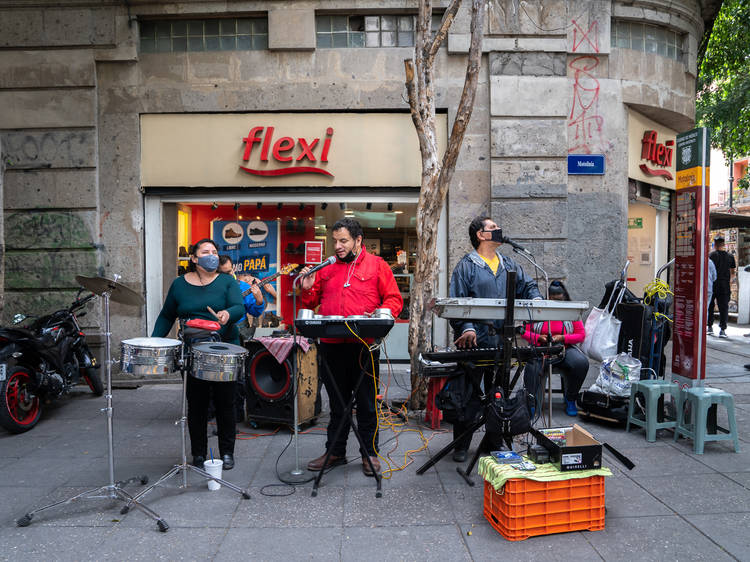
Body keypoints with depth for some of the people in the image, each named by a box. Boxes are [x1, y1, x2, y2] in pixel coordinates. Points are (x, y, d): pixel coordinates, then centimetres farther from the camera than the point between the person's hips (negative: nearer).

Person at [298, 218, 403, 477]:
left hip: (364, 346, -3)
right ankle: (335, 452, 27)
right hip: (332, 346, 3)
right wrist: (307, 289, -3)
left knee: (367, 402, 7)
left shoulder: (377, 265, 3)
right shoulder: (326, 268, 12)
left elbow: (394, 300, 0)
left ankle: (369, 453, 21)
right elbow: (311, 304, 17)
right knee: (337, 402, 14)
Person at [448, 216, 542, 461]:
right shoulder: (467, 265, -4)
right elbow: (456, 302, -11)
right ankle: (461, 446, 13)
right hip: (474, 340, -5)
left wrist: (536, 299, -5)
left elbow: (527, 285, 18)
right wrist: (467, 328, -25)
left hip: (502, 340, 6)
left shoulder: (509, 265, 14)